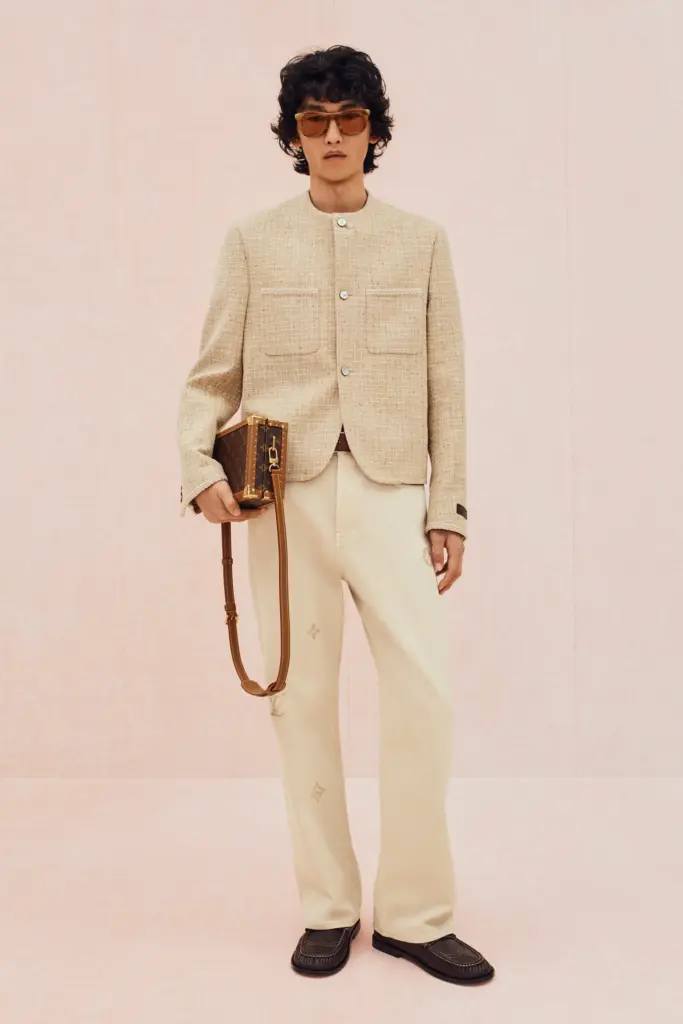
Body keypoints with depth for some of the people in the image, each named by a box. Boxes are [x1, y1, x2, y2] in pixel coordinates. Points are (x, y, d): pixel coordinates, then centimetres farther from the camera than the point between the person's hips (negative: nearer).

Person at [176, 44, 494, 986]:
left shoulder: (422, 241, 10)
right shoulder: (253, 240, 9)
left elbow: (446, 387, 8)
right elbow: (211, 378, 8)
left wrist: (448, 509, 3)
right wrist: (199, 470, -10)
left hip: (391, 493, 0)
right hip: (285, 494, 0)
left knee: (428, 695, -6)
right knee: (303, 703, 5)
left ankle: (414, 915, 13)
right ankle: (328, 910, 22)